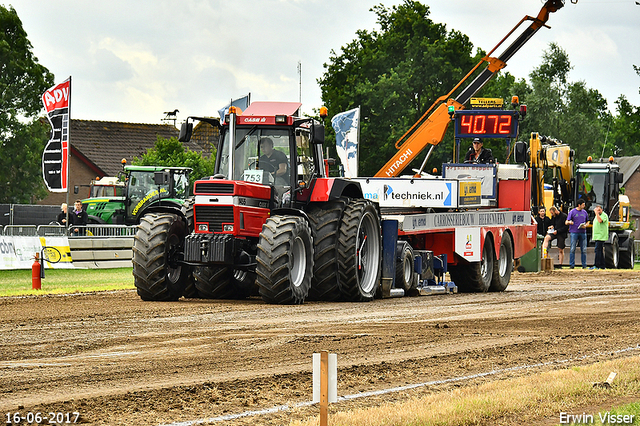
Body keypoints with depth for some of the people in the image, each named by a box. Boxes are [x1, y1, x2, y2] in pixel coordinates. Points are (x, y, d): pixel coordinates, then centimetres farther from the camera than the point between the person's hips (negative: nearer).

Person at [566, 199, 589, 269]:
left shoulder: (584, 212, 12)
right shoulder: (572, 212, 1)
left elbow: (587, 221, 22)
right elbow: (566, 222, -1)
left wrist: (585, 225, 0)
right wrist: (569, 222, -25)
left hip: (583, 233, 3)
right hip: (574, 232, -3)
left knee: (584, 249, 2)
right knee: (572, 249, -5)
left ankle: (584, 265, 8)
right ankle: (571, 265, -1)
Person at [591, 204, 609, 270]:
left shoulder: (604, 215, -8)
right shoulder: (597, 216, 20)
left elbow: (600, 220, -26)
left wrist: (597, 213, -21)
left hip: (601, 236, -10)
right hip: (597, 236, 10)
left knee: (598, 250, -15)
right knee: (600, 251, 10)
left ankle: (596, 265, -18)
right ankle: (602, 266, 13)